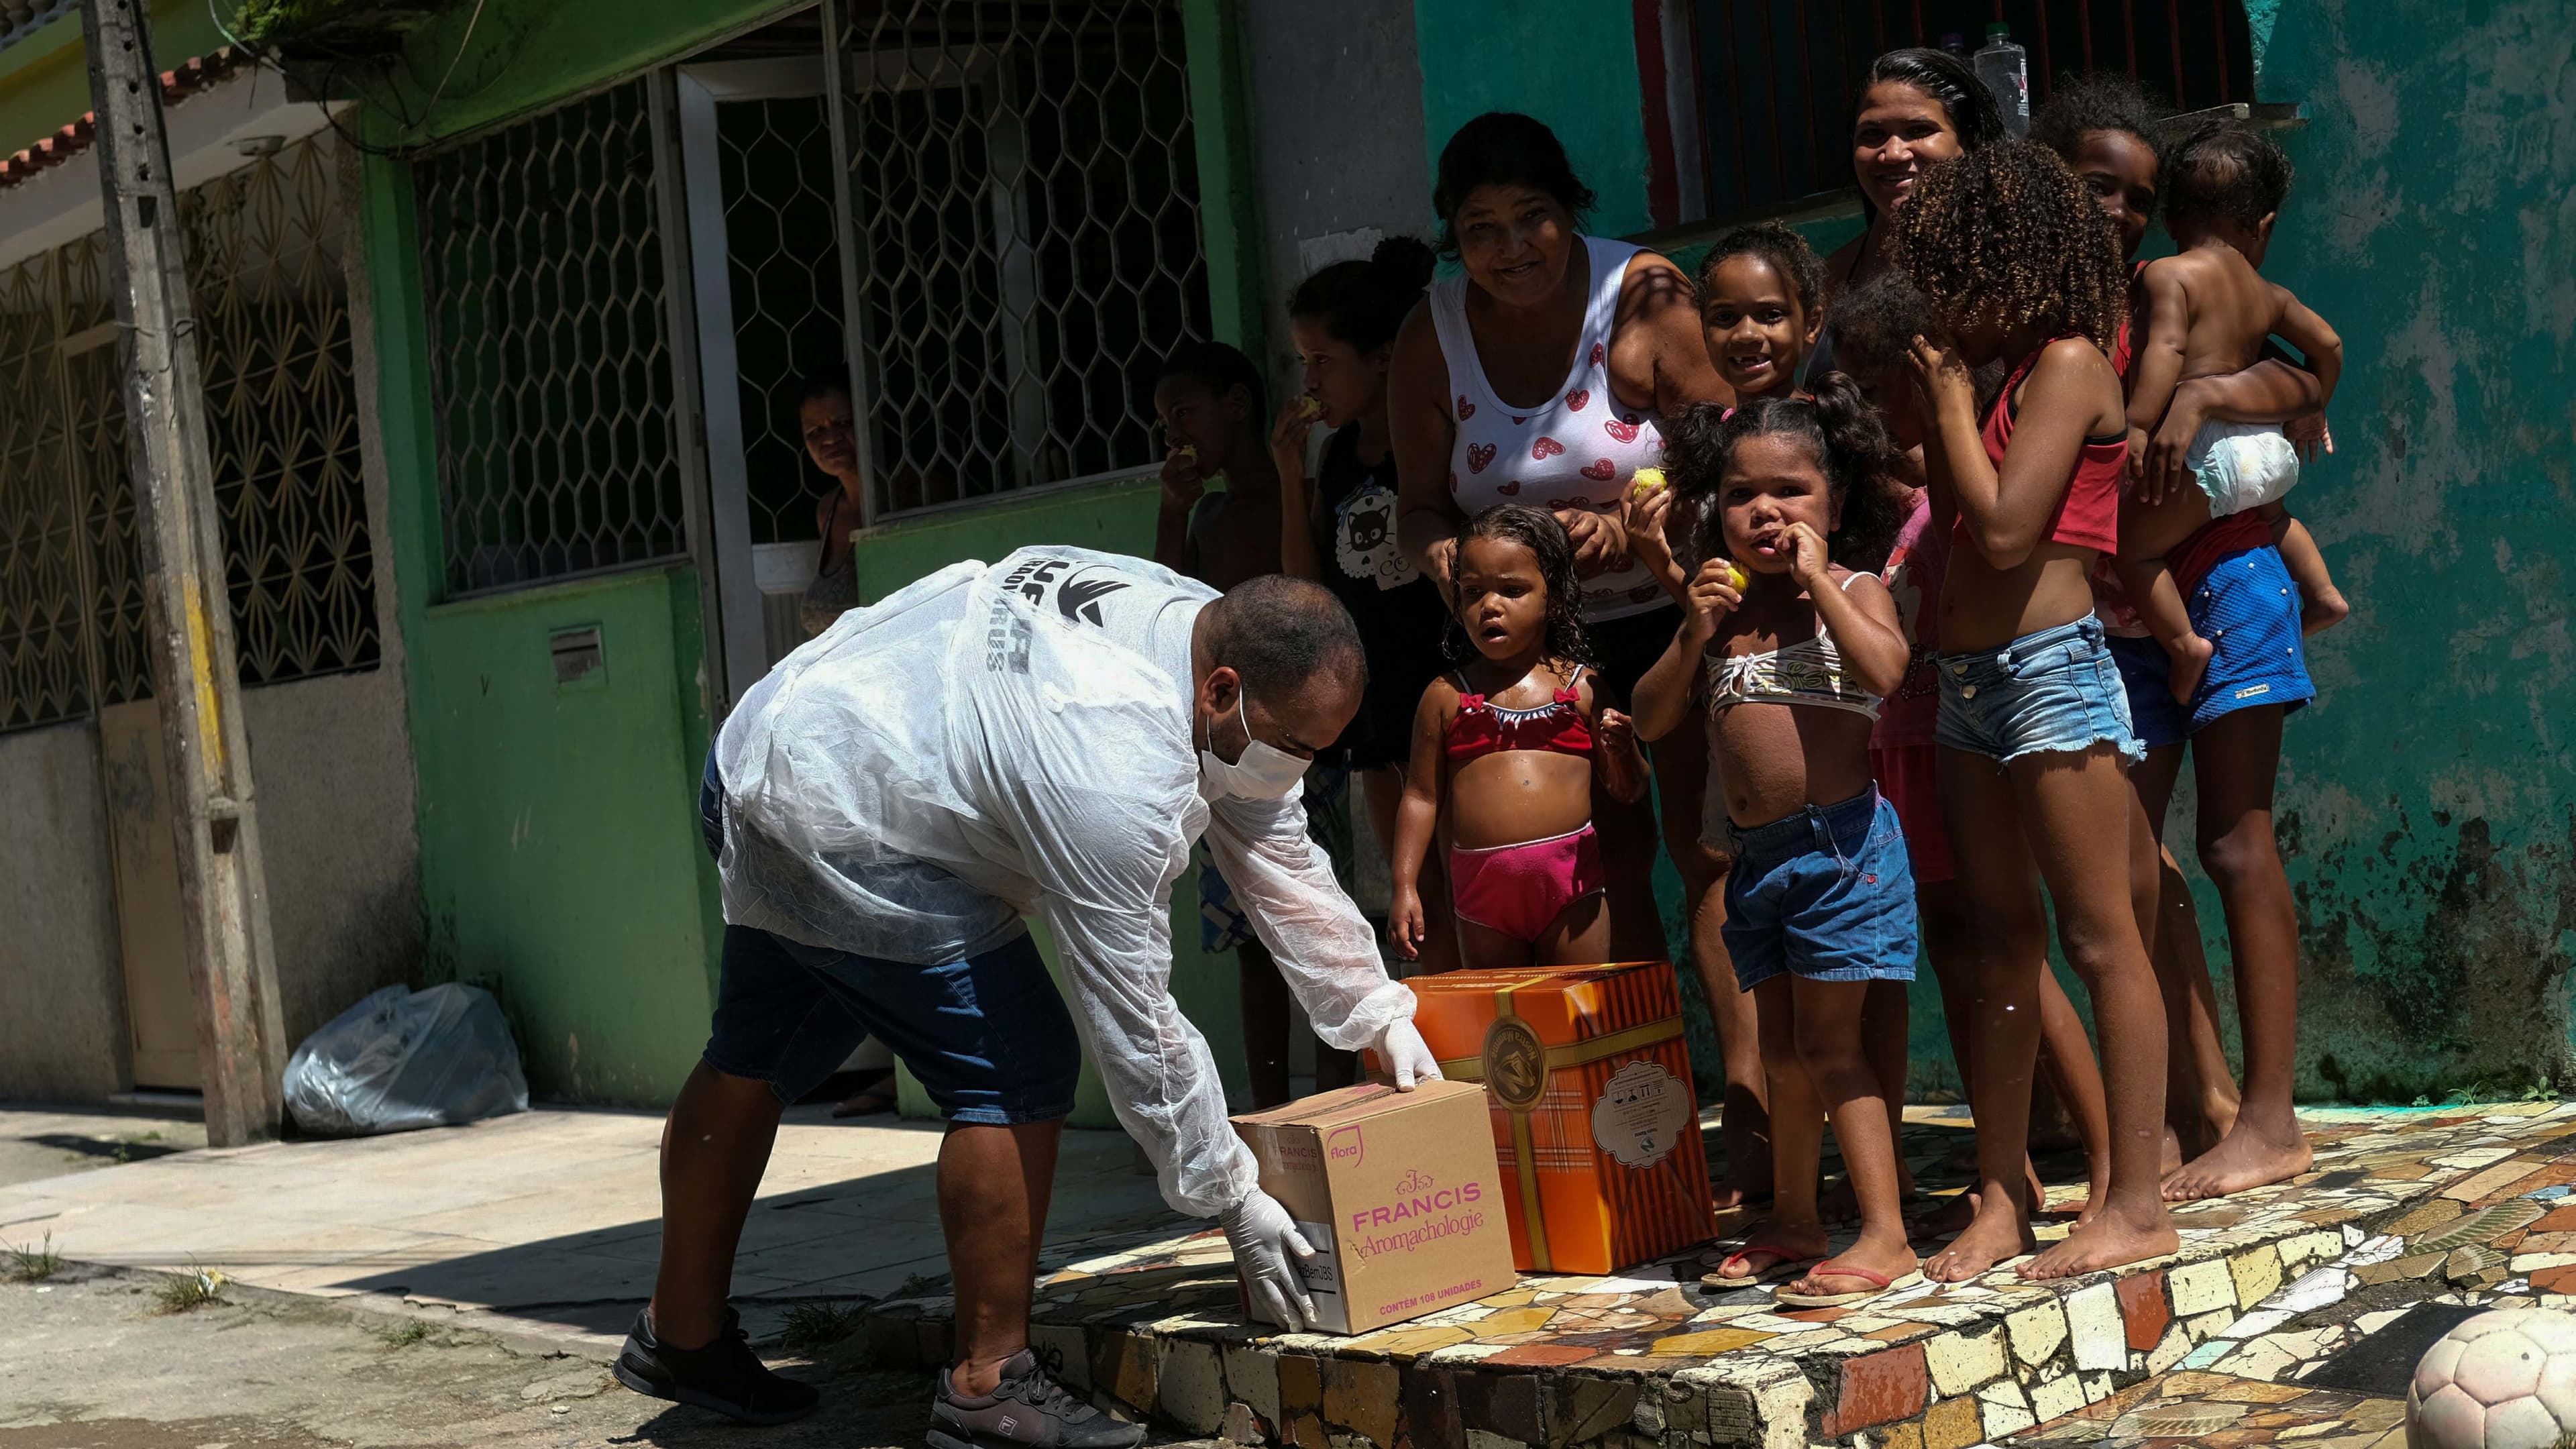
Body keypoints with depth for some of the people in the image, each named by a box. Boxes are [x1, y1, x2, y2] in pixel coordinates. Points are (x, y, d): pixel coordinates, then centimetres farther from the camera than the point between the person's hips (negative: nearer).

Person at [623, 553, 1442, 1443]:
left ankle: (681, 1338, 38)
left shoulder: (1210, 627, -6)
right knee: (1018, 1070, -12)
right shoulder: (1117, 771, -33)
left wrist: (1377, 1016, 8)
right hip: (831, 831, -11)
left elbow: (1282, 865, 6)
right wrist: (1232, 1201, -17)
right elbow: (1134, 1024, -26)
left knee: (759, 1059, 22)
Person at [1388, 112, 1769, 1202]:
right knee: (1604, 864, 5)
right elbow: (1420, 503, 3)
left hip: (1674, 611, -4)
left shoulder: (1646, 297, -15)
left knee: (1704, 844, -15)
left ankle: (1749, 1110, -16)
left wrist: (1629, 526, -32)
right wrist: (1442, 552, -20)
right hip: (1547, 635, 4)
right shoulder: (1431, 338, -3)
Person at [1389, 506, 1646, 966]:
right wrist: (1405, 888, 3)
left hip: (1569, 877, -1)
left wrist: (1622, 749, -13)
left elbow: (1625, 790, 10)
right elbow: (1421, 796, 10)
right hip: (1482, 885, 1)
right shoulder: (1445, 697, 7)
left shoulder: (1581, 686, 5)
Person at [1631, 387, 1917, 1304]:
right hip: (1757, 853, 6)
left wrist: (1816, 577, -17)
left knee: (1829, 1044, -8)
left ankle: (1885, 1237, -5)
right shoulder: (1724, 611, 13)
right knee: (1784, 1050, 16)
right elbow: (1651, 719, 8)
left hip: (1838, 842, -6)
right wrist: (1696, 630, -5)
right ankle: (1794, 1220, 28)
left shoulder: (1853, 592, -3)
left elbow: (1884, 669, -25)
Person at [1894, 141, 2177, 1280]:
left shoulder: (2067, 360, -9)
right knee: (2001, 937, 11)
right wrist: (1936, 404, 12)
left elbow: (2005, 530, -18)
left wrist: (1952, 398, -10)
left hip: (2048, 669, -9)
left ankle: (2137, 1207, -1)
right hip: (1968, 676, 9)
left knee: (2099, 939, -5)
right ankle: (1999, 1200, 18)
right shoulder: (2004, 372, 16)